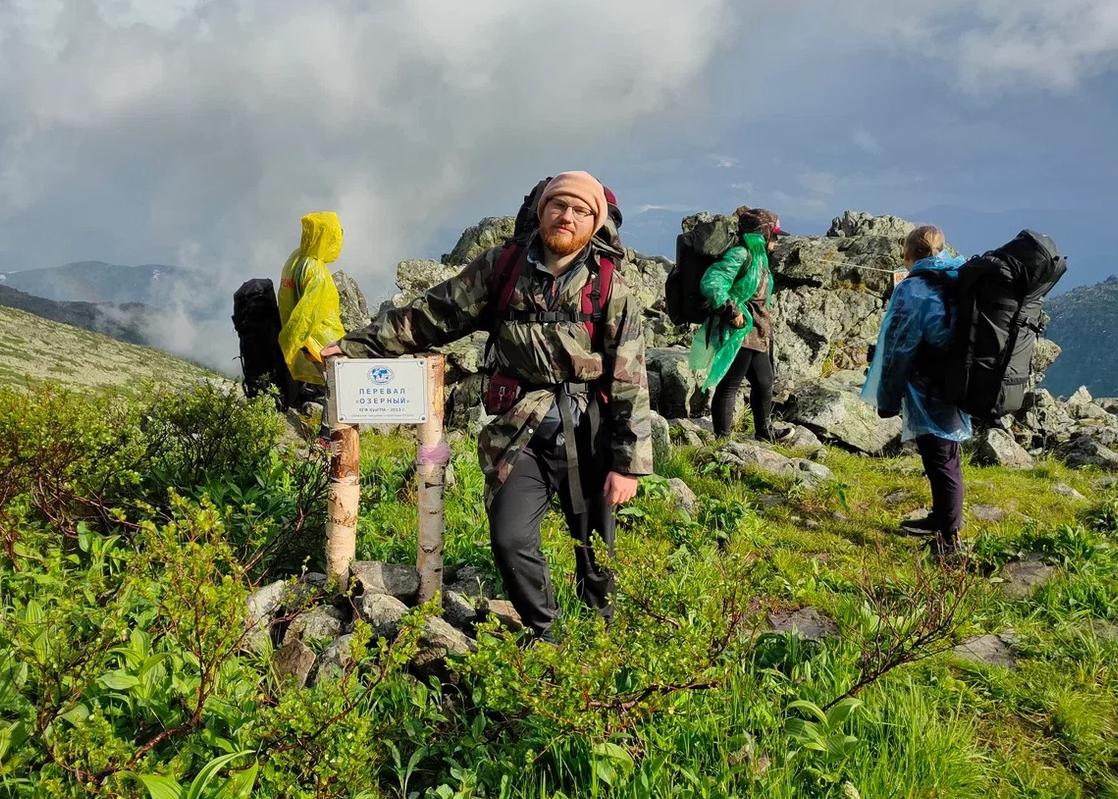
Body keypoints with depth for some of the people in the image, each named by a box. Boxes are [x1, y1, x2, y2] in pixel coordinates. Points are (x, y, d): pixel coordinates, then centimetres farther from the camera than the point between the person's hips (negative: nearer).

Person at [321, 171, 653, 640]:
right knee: (510, 540, -10)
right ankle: (545, 635, 17)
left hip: (587, 437, -1)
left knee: (596, 548, 9)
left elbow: (630, 383, -4)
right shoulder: (501, 268, 3)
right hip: (519, 433, 1)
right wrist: (355, 345, 5)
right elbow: (432, 315, 8)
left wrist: (627, 463, -8)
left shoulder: (610, 291, -3)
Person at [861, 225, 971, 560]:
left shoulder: (912, 289, -14)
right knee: (944, 456, 20)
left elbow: (898, 349, -12)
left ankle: (948, 539, 8)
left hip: (928, 392, -8)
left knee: (941, 461, 0)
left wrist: (887, 399, -4)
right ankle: (942, 518, 36)